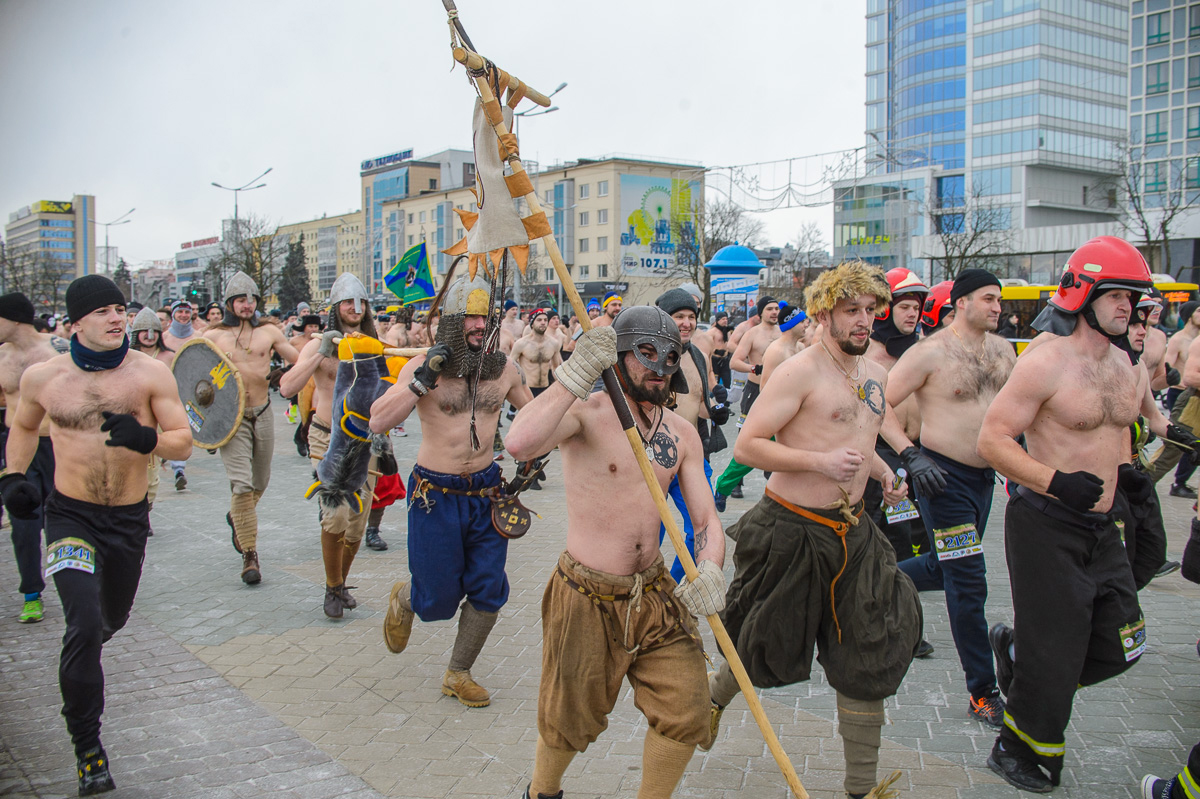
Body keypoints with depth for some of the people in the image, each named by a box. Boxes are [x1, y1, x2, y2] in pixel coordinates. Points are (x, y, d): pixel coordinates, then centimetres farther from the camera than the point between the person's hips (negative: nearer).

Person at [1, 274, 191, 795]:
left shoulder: (150, 373, -9)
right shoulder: (43, 377, -4)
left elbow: (183, 442, -10)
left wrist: (144, 439, -30)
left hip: (130, 519, 2)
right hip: (70, 516, -1)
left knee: (112, 619, 21)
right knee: (84, 624, -18)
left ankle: (84, 648, 60)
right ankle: (88, 750, -4)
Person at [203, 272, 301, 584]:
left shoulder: (269, 332, 6)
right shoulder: (214, 336, 1)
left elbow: (299, 359, 3)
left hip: (262, 413, 3)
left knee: (260, 481, 16)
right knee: (242, 485, -12)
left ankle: (237, 517, 48)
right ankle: (249, 555, -5)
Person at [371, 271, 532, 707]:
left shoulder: (503, 368, 2)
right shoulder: (424, 365, -10)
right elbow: (378, 421, -20)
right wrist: (423, 379, -26)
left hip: (486, 492, 4)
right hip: (436, 495, -4)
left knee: (488, 592, 3)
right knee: (438, 600, 4)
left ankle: (458, 674, 24)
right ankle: (403, 599, 41)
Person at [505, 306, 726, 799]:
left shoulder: (682, 434, 5)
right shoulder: (587, 411, -14)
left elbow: (706, 518, 2)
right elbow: (519, 443, -35)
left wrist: (710, 569, -18)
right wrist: (577, 375, -35)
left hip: (656, 592, 5)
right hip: (588, 600, -5)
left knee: (685, 714, 3)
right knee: (569, 722, 12)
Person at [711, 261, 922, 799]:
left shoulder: (876, 375, 11)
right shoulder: (799, 372, -14)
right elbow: (746, 446, -18)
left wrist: (883, 472, 10)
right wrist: (818, 461, -26)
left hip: (852, 531, 7)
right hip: (793, 529, -7)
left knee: (870, 660, 6)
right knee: (767, 650, 11)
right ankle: (716, 693, 44)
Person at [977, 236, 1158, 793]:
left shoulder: (1123, 366, 9)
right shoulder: (1045, 362, -15)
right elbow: (992, 439, -18)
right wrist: (1057, 482, -27)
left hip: (1101, 527, 8)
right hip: (1045, 525, -8)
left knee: (1121, 646, 11)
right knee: (1053, 660, 1)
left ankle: (1015, 649, 33)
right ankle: (1017, 753, 24)